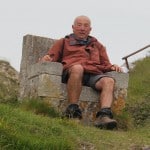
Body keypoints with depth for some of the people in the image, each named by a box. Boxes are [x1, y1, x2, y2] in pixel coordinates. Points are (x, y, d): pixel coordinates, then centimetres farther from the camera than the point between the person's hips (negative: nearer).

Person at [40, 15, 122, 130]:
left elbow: (105, 65, 31)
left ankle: (104, 115, -50)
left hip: (94, 74, 3)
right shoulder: (64, 42, 30)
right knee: (78, 68, -40)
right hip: (70, 71, -2)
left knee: (108, 80, -32)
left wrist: (112, 67, 7)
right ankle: (72, 111, -38)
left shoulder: (97, 45, 36)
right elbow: (51, 57, 21)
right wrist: (45, 59, -4)